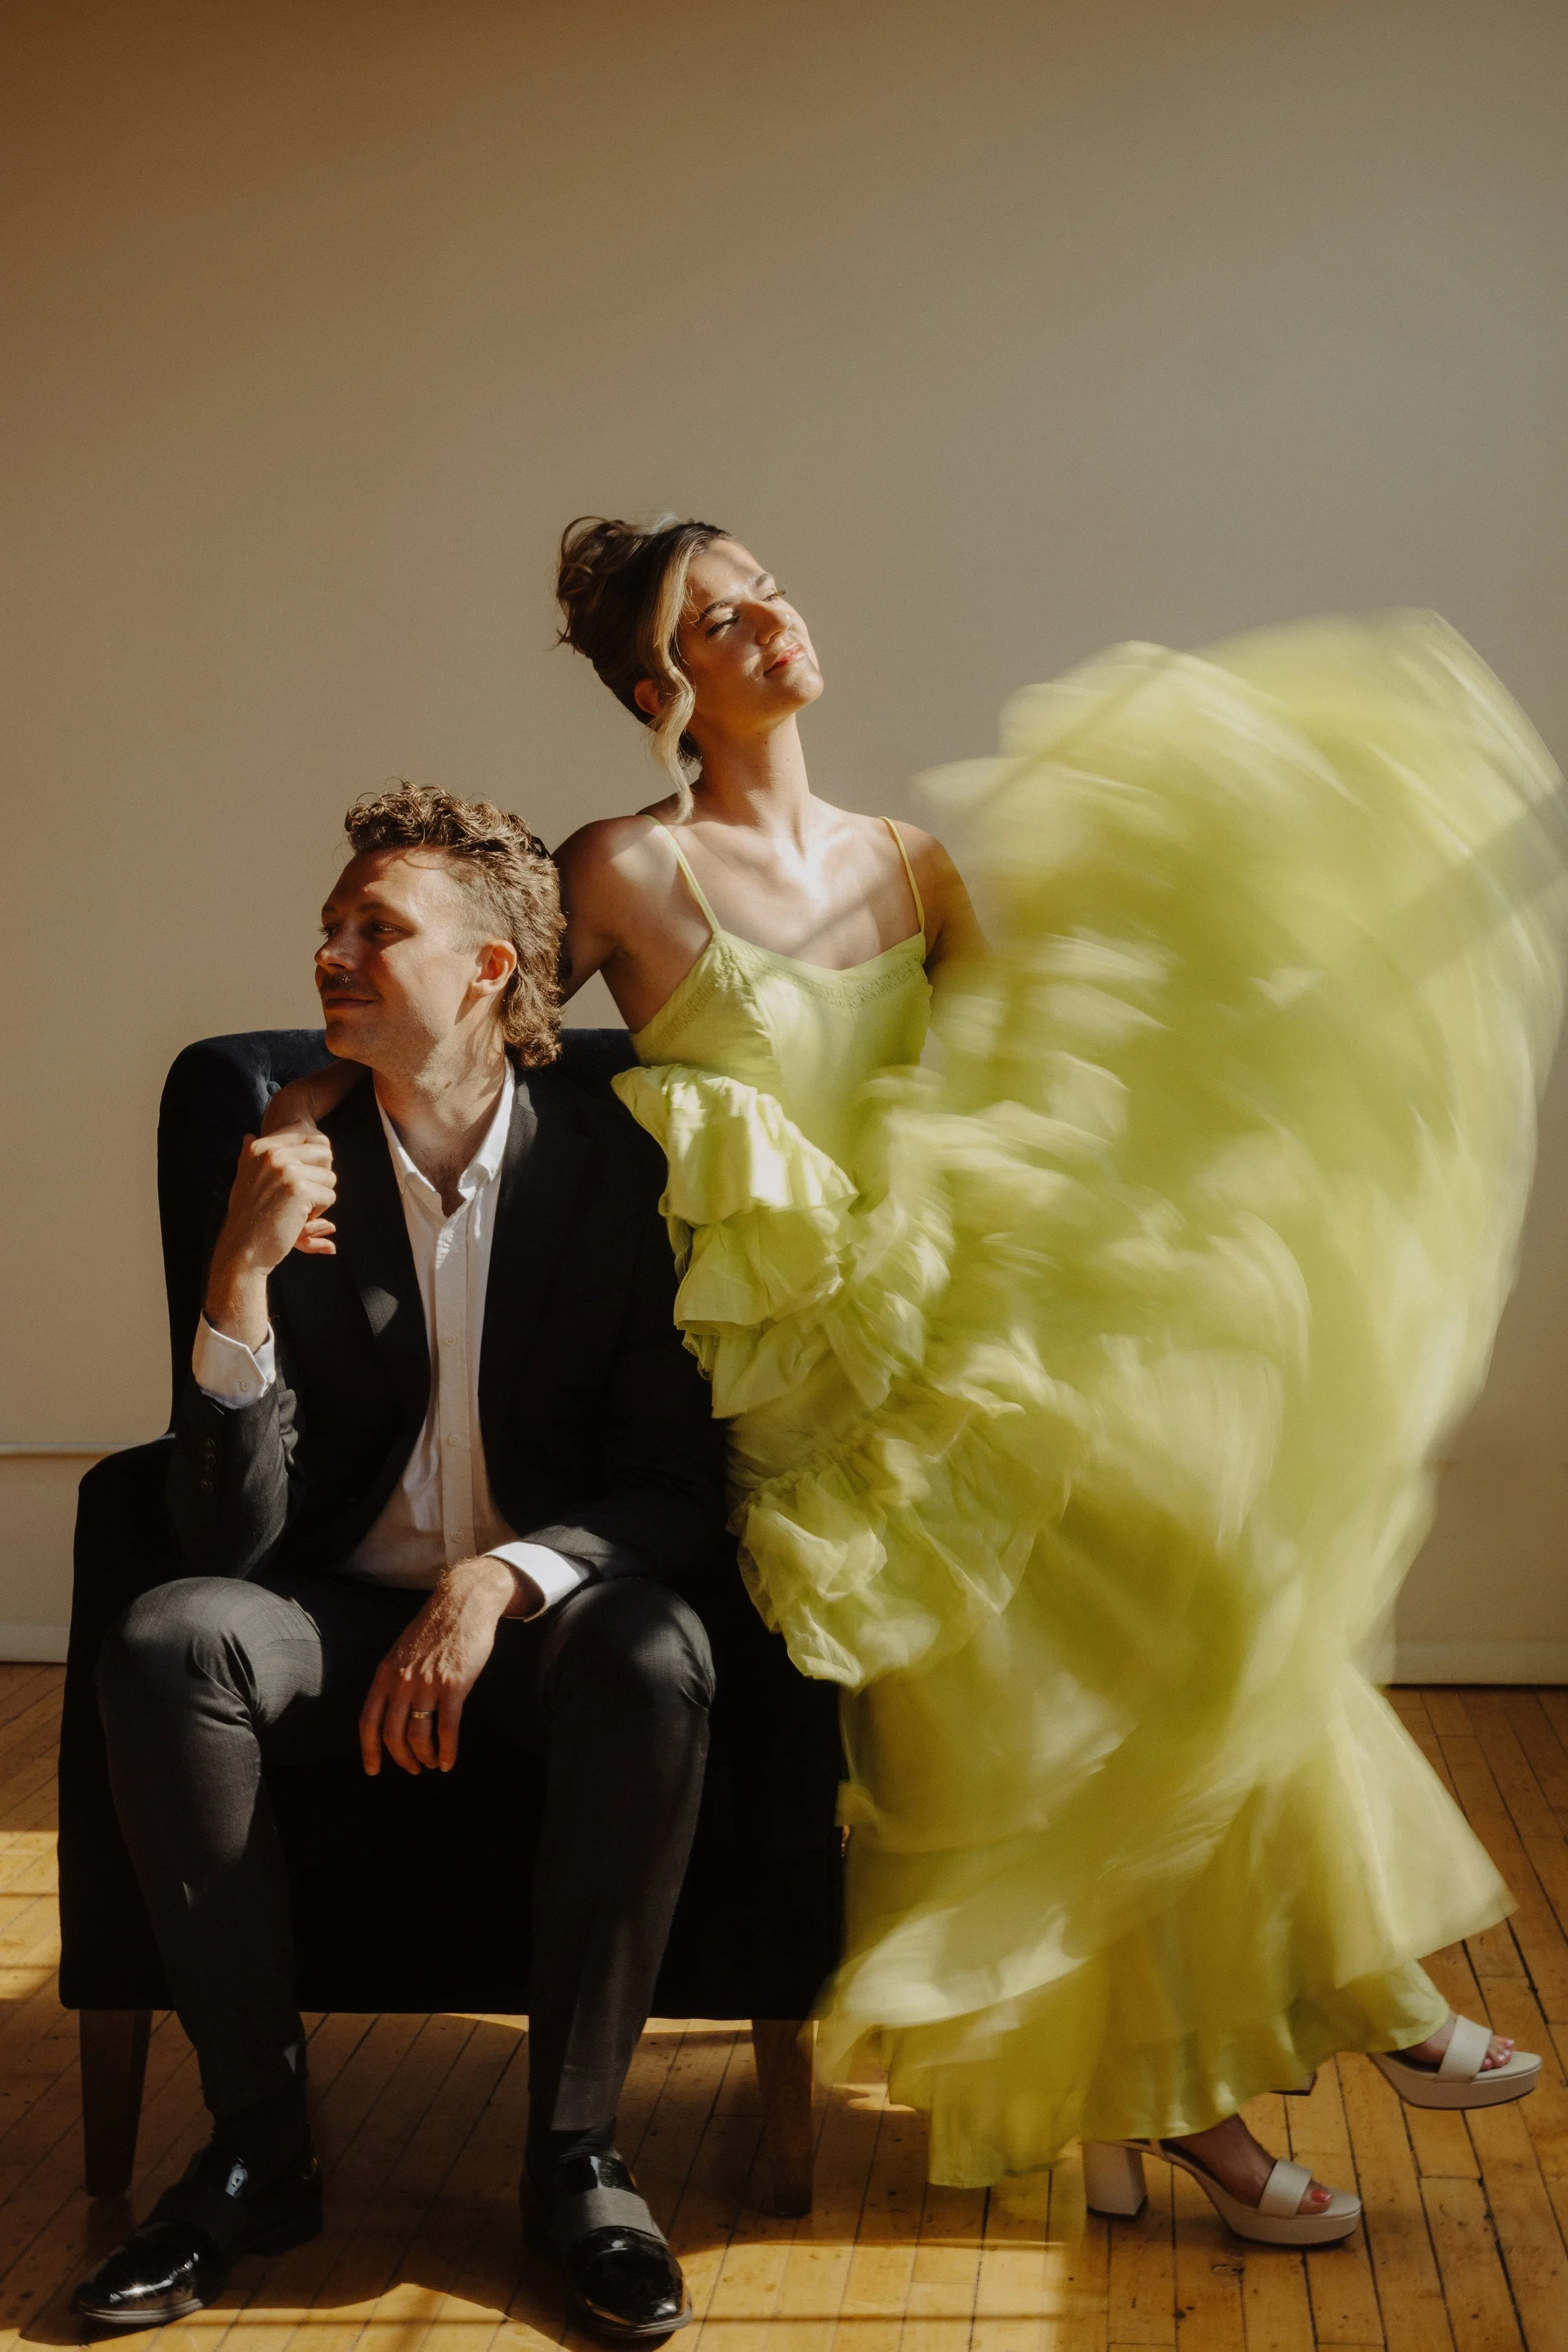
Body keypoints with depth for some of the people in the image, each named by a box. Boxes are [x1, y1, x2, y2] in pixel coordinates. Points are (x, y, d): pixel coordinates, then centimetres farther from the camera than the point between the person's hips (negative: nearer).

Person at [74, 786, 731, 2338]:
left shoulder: (615, 1165, -6)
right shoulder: (291, 1172, -3)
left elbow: (680, 1495, -7)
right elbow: (229, 1535, -10)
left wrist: (499, 1583, -26)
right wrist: (242, 1280, -24)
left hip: (546, 1615, -1)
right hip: (350, 1608, 2)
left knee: (656, 1658, -35)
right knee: (164, 1642, -28)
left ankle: (574, 2150, -19)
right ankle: (259, 2149, -16)